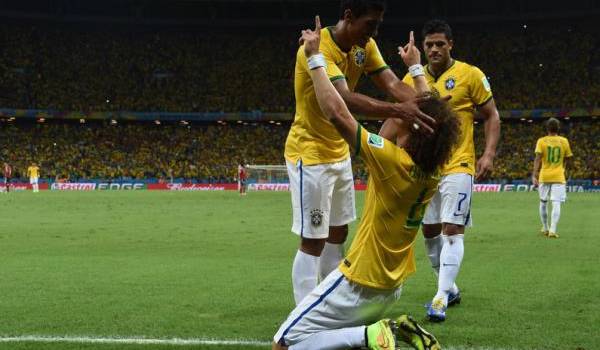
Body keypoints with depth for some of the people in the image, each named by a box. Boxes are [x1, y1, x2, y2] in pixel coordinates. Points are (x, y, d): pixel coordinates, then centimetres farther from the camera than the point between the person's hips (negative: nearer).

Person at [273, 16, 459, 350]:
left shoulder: (392, 160, -23)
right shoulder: (433, 170, -2)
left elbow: (337, 112, -28)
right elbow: (432, 113, 18)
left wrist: (315, 58, -18)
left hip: (360, 284, -8)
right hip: (392, 287, 8)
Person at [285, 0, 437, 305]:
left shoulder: (364, 46, 0)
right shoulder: (318, 48, -26)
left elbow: (391, 82, -11)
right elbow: (346, 99, -39)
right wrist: (398, 111, -51)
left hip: (339, 152, 9)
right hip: (310, 154, -9)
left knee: (337, 233, 14)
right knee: (313, 240, -6)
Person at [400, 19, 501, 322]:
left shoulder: (470, 75, -4)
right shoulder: (411, 80, 7)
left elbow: (491, 116, 0)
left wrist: (488, 154, -11)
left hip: (458, 166, -5)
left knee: (452, 229, -13)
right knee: (429, 231, 9)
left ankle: (441, 298, -14)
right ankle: (449, 288, 25)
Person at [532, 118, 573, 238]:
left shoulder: (541, 141, -3)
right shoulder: (564, 141, 2)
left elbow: (538, 159, -13)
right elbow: (566, 160, 10)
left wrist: (534, 175, -17)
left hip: (544, 176, 1)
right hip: (558, 177, -1)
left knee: (543, 202, 17)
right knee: (556, 204, -5)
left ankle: (545, 228, 27)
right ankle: (552, 230, -18)